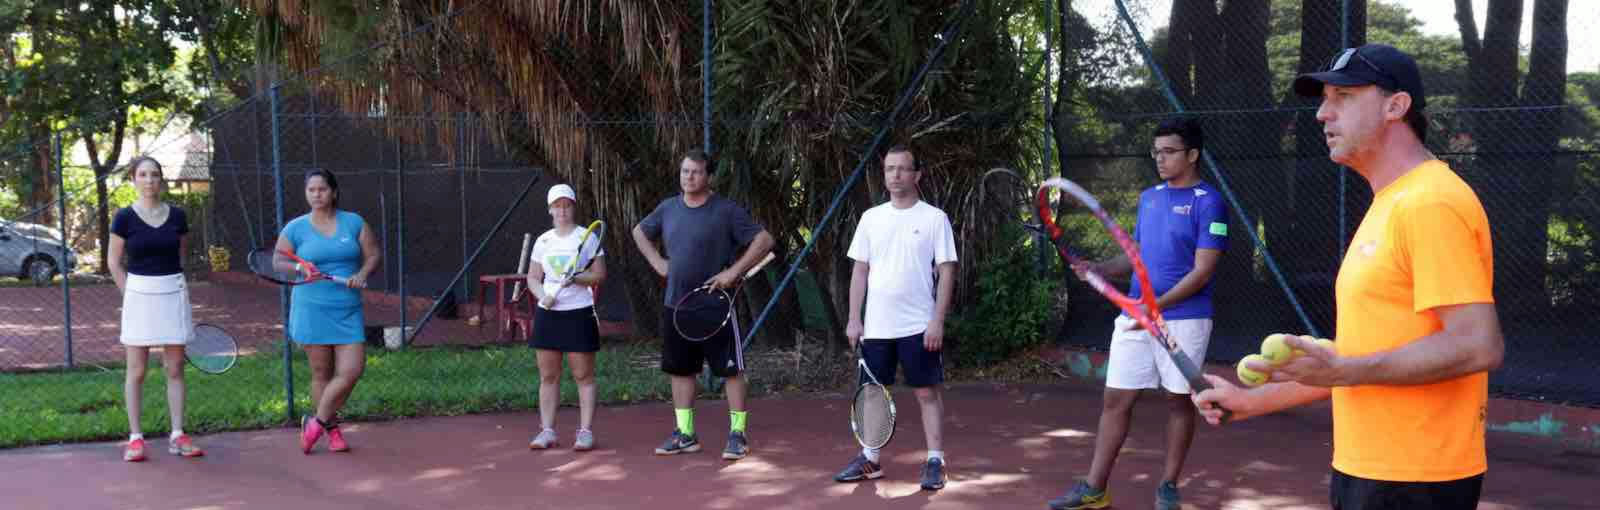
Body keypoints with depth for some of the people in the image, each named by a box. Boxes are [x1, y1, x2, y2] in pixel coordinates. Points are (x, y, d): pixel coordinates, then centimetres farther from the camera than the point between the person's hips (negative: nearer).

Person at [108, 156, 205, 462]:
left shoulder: (177, 216, 4)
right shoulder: (125, 218, -2)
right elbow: (113, 262, 2)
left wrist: (170, 283, 6)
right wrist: (131, 294, -3)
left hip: (174, 295, 2)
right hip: (139, 296, -2)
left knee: (175, 369, 4)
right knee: (136, 371, 2)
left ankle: (177, 436, 9)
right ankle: (135, 437, 9)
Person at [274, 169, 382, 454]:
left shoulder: (354, 223, 6)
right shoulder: (295, 228, 3)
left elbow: (374, 254, 8)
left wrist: (362, 274, -11)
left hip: (348, 311, 2)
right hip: (311, 310, -1)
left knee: (352, 370, -7)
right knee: (322, 373, 3)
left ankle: (316, 422, 10)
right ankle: (332, 430, 18)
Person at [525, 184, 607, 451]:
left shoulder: (587, 238, -2)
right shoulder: (543, 241, 9)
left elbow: (599, 275, -4)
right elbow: (533, 278, 11)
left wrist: (576, 277, -20)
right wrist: (542, 295, -9)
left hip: (579, 313, -4)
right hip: (548, 312, 4)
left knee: (583, 376, -1)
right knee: (548, 376, 6)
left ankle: (585, 432, 4)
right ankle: (547, 431, 12)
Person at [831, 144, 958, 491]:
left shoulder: (934, 218, -3)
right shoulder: (871, 218, 8)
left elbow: (946, 272, -5)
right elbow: (860, 271, 10)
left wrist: (937, 322, -13)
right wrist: (854, 319, 4)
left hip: (919, 326, -4)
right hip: (876, 326, 4)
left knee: (927, 392, -1)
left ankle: (935, 463, 4)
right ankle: (869, 459, 21)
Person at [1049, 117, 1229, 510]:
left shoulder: (1207, 202, -8)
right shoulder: (1148, 198, 13)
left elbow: (1202, 271, -13)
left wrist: (1157, 305, -20)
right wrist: (1100, 269, 1)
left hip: (1183, 320, -6)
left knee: (1179, 400, 6)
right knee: (1116, 399, 4)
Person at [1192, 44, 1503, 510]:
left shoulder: (1430, 203, -16)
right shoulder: (1386, 208, 15)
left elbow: (1479, 345, -23)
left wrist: (1343, 372, -22)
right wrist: (1254, 400, 16)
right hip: (1364, 469, 9)